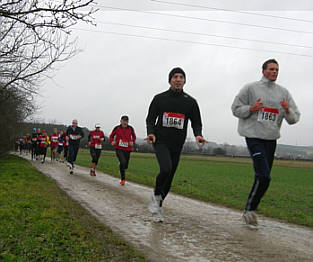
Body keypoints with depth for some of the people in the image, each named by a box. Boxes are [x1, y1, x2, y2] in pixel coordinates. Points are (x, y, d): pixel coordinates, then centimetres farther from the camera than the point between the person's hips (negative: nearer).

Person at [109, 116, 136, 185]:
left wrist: (132, 142, -4)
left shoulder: (130, 128, -1)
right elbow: (111, 136, 10)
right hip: (119, 149, -3)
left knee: (125, 166, 8)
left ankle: (121, 164, 47)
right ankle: (123, 179, -11)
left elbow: (134, 137, 15)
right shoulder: (117, 128, -4)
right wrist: (112, 142, -10)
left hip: (127, 149, 3)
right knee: (123, 162, -25)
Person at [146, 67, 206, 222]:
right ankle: (156, 196, 2)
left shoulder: (190, 102, 7)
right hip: (160, 141, -2)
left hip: (177, 145, 3)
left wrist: (198, 135, -12)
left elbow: (196, 122, 10)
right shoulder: (159, 98, 4)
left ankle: (158, 206, 24)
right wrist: (151, 133, -13)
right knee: (166, 169, -26)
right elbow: (150, 119, 7)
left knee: (169, 178, 6)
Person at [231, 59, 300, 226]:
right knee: (264, 176, -16)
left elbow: (294, 118, 11)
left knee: (262, 177, 6)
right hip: (254, 136, -5)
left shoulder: (283, 92, 13)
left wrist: (287, 110, -11)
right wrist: (251, 108, -15)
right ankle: (250, 209, -1)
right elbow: (236, 109, 3)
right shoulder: (251, 88, 3)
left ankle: (250, 210, 19)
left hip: (271, 138, 5)